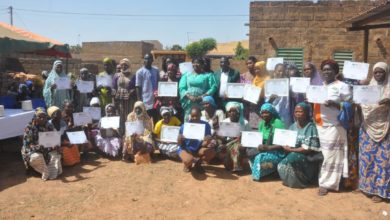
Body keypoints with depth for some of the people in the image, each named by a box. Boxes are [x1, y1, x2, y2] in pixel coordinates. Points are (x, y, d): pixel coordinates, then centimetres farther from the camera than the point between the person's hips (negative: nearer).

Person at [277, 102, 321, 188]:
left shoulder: (311, 127, -11)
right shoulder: (293, 126, 8)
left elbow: (309, 149, -17)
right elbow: (286, 143, 7)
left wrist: (291, 150, -17)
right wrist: (286, 147, -16)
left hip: (308, 158, -5)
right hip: (292, 154, 5)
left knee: (293, 157, -31)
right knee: (281, 166, -20)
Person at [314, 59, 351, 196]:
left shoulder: (342, 86, -1)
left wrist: (333, 104, -20)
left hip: (334, 126, -5)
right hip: (319, 126, 5)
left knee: (331, 155, -3)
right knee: (322, 154, 5)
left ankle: (326, 183, 5)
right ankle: (326, 181, 16)